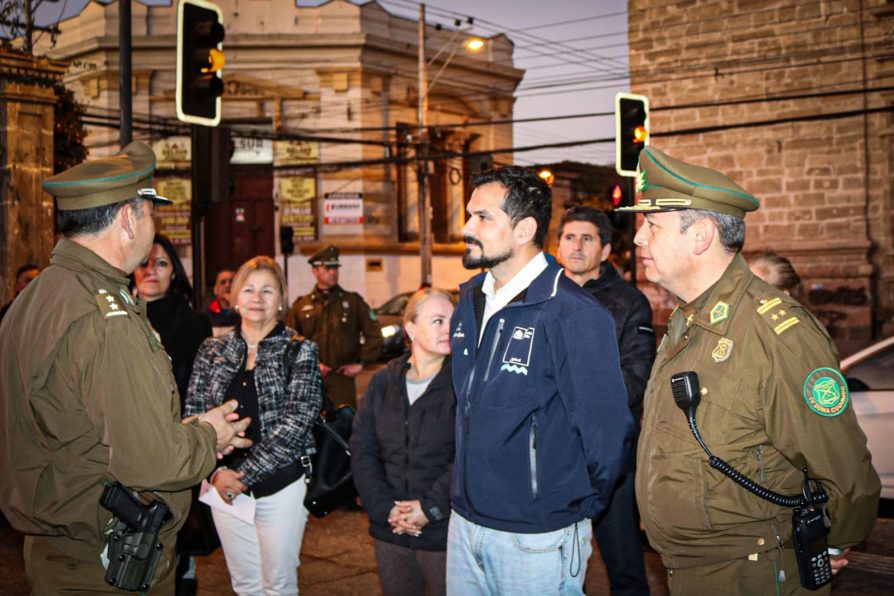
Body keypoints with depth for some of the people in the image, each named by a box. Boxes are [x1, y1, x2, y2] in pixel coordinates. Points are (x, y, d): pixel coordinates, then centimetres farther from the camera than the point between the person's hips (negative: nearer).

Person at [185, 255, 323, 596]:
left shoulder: (299, 351, -4)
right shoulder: (212, 350, 5)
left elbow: (295, 423, -12)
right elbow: (193, 414, 2)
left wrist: (244, 474, -16)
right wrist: (215, 471, -12)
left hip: (280, 486, -3)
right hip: (224, 485, 3)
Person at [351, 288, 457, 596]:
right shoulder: (382, 382, 6)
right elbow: (362, 449, 3)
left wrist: (431, 508, -16)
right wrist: (385, 508, -7)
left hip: (446, 530, -4)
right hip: (390, 531, 4)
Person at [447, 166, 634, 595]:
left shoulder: (573, 314, -19)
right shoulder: (470, 302, 4)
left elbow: (606, 429, -16)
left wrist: (579, 508, -3)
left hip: (537, 539, -6)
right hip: (464, 523, 7)